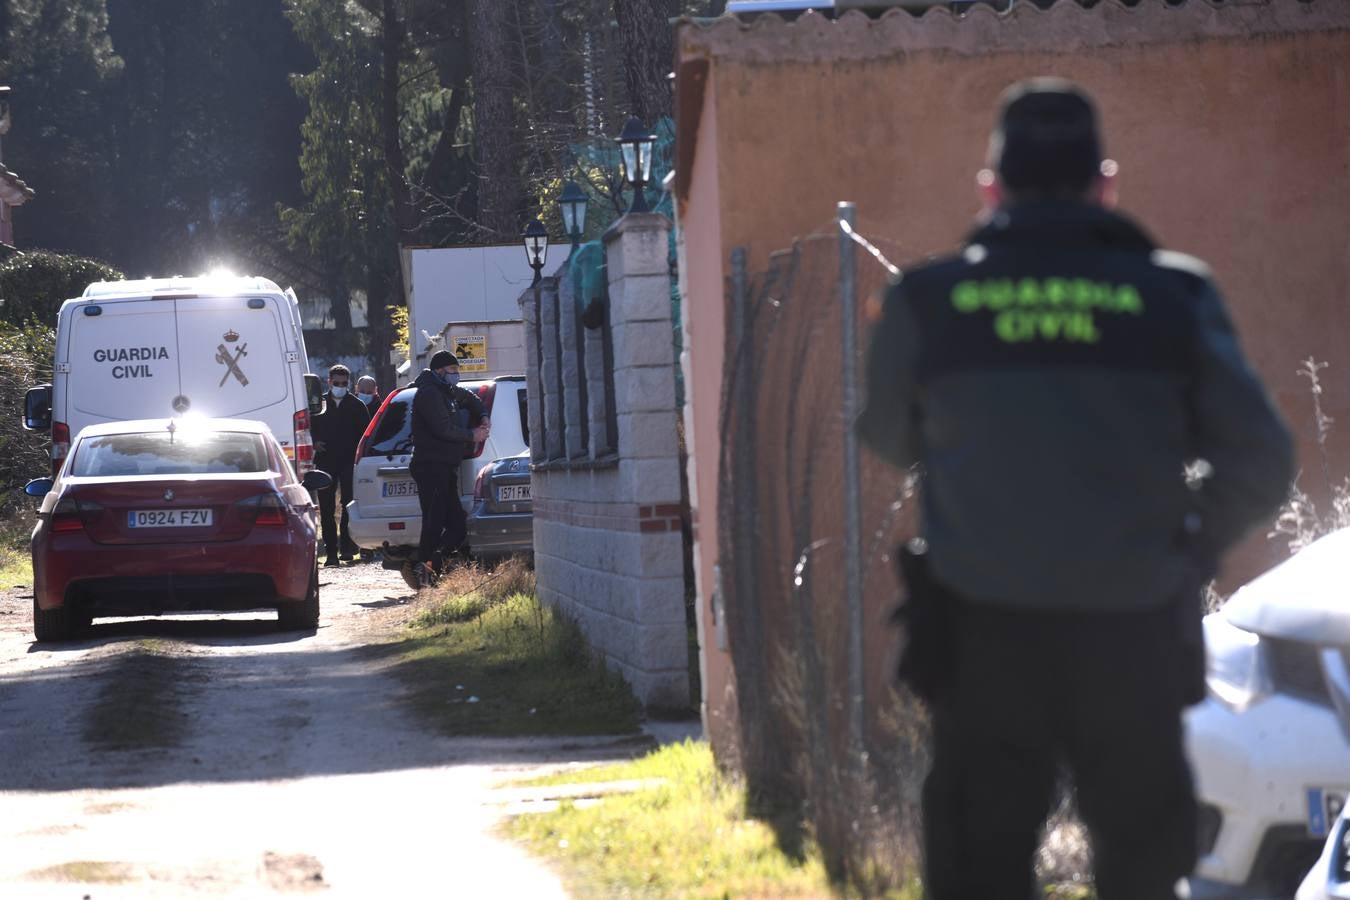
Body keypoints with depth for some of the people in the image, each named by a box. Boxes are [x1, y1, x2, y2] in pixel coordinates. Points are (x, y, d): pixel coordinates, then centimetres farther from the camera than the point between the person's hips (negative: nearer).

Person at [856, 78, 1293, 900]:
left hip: (984, 631, 0)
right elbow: (1261, 462, -2)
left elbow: (891, 438, 15)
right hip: (1131, 635, 0)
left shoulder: (928, 301, -1)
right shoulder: (1172, 295, -3)